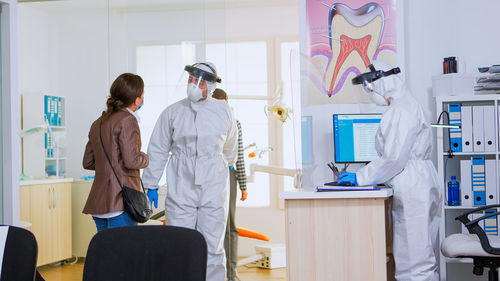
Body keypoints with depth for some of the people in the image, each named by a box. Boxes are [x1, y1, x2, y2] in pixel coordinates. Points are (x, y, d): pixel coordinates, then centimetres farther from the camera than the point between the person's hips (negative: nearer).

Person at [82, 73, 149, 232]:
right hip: (120, 201, -8)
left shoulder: (97, 123, 15)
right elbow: (131, 161, -17)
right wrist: (146, 159, 2)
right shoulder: (127, 120, -10)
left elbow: (88, 162, 18)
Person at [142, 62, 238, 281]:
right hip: (180, 191, 0)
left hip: (213, 191, 1)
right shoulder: (172, 113, 4)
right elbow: (157, 150, 10)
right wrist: (151, 185, 9)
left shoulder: (223, 111, 6)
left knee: (212, 249, 2)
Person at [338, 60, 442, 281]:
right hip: (413, 189, 10)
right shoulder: (404, 106, 18)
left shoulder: (401, 111, -14)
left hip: (414, 189, -10)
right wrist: (362, 175, 16)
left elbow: (394, 159, -20)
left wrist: (360, 177, -10)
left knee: (414, 256, -5)